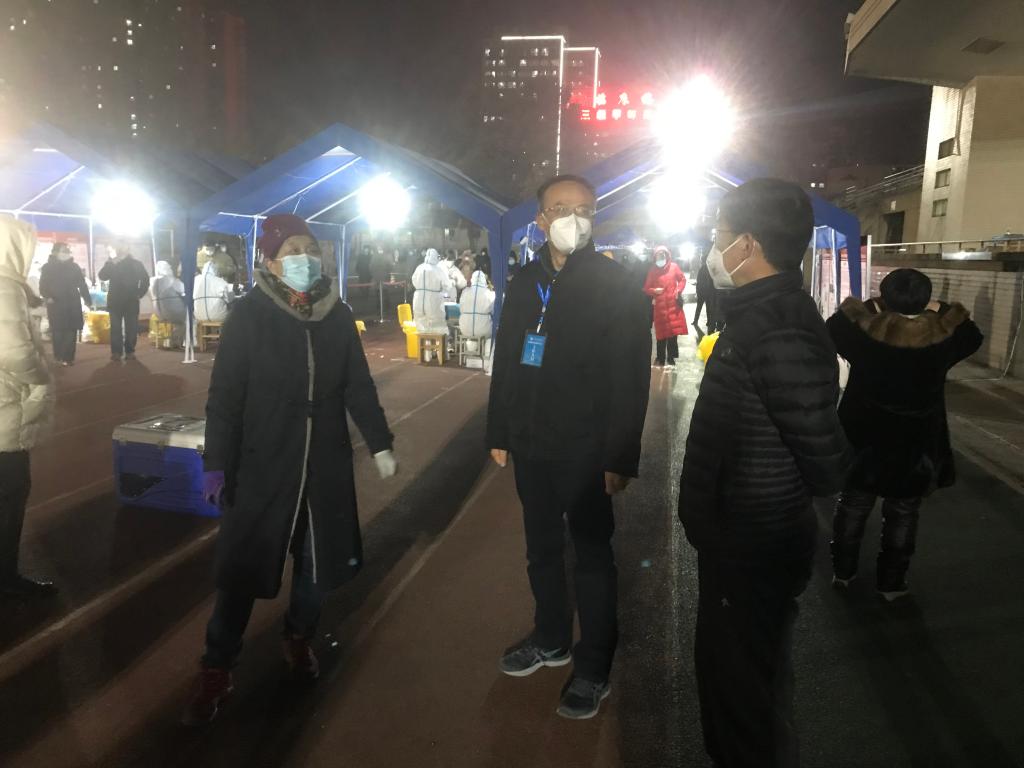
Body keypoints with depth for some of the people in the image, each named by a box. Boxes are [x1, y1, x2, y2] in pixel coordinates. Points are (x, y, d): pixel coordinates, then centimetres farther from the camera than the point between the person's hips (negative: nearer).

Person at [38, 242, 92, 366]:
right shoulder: (48, 267, 3)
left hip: (73, 304, 1)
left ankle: (68, 357, 4)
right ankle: (59, 357, 10)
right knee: (58, 331, 0)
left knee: (71, 331, -1)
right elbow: (43, 285, 1)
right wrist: (47, 297, -17)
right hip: (55, 304, -1)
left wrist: (88, 300, 3)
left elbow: (82, 284, 8)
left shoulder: (74, 266, 8)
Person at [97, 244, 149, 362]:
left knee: (131, 327, -1)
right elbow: (102, 276, -6)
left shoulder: (135, 263, 6)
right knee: (115, 327, -2)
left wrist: (139, 293, -4)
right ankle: (116, 352, 1)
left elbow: (145, 278, 5)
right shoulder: (112, 263, 8)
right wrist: (110, 262, -15)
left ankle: (130, 351, 5)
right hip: (115, 301, 1)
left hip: (131, 301, -1)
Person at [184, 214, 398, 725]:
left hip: (325, 465, 4)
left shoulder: (337, 314, 2)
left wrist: (380, 444, 6)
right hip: (261, 465, -3)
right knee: (242, 569, 4)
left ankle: (299, 639, 38)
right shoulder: (249, 315, -8)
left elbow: (358, 386, 7)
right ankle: (216, 671, 21)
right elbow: (225, 395, -7)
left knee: (318, 561, 14)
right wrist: (216, 463, -9)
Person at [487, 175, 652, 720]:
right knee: (541, 548, 18)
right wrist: (499, 434, 10)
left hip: (585, 451, -5)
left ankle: (593, 668, 23)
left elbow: (631, 378, -13)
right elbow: (505, 363, 10)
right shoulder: (524, 282, 7)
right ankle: (551, 638, 39)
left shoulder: (614, 285, -9)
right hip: (530, 446, 6)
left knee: (591, 555, 8)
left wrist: (620, 457, -17)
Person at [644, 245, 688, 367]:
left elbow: (682, 279, 11)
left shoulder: (674, 266, 1)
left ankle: (671, 359, 11)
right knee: (661, 333, 3)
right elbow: (646, 288, 3)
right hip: (660, 306, 0)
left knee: (673, 332, 1)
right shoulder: (652, 270, 0)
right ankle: (660, 359, 14)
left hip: (673, 305, 1)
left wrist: (678, 291, -4)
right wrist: (654, 291, -16)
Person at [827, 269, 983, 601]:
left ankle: (842, 571, 27)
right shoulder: (942, 334, -15)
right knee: (902, 515, 15)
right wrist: (938, 311, 11)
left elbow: (834, 326, 3)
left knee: (853, 504, 16)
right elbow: (972, 336, 8)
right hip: (916, 444, 0)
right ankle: (891, 583, 24)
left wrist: (875, 307, 8)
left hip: (863, 437, 0)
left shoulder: (863, 327, -19)